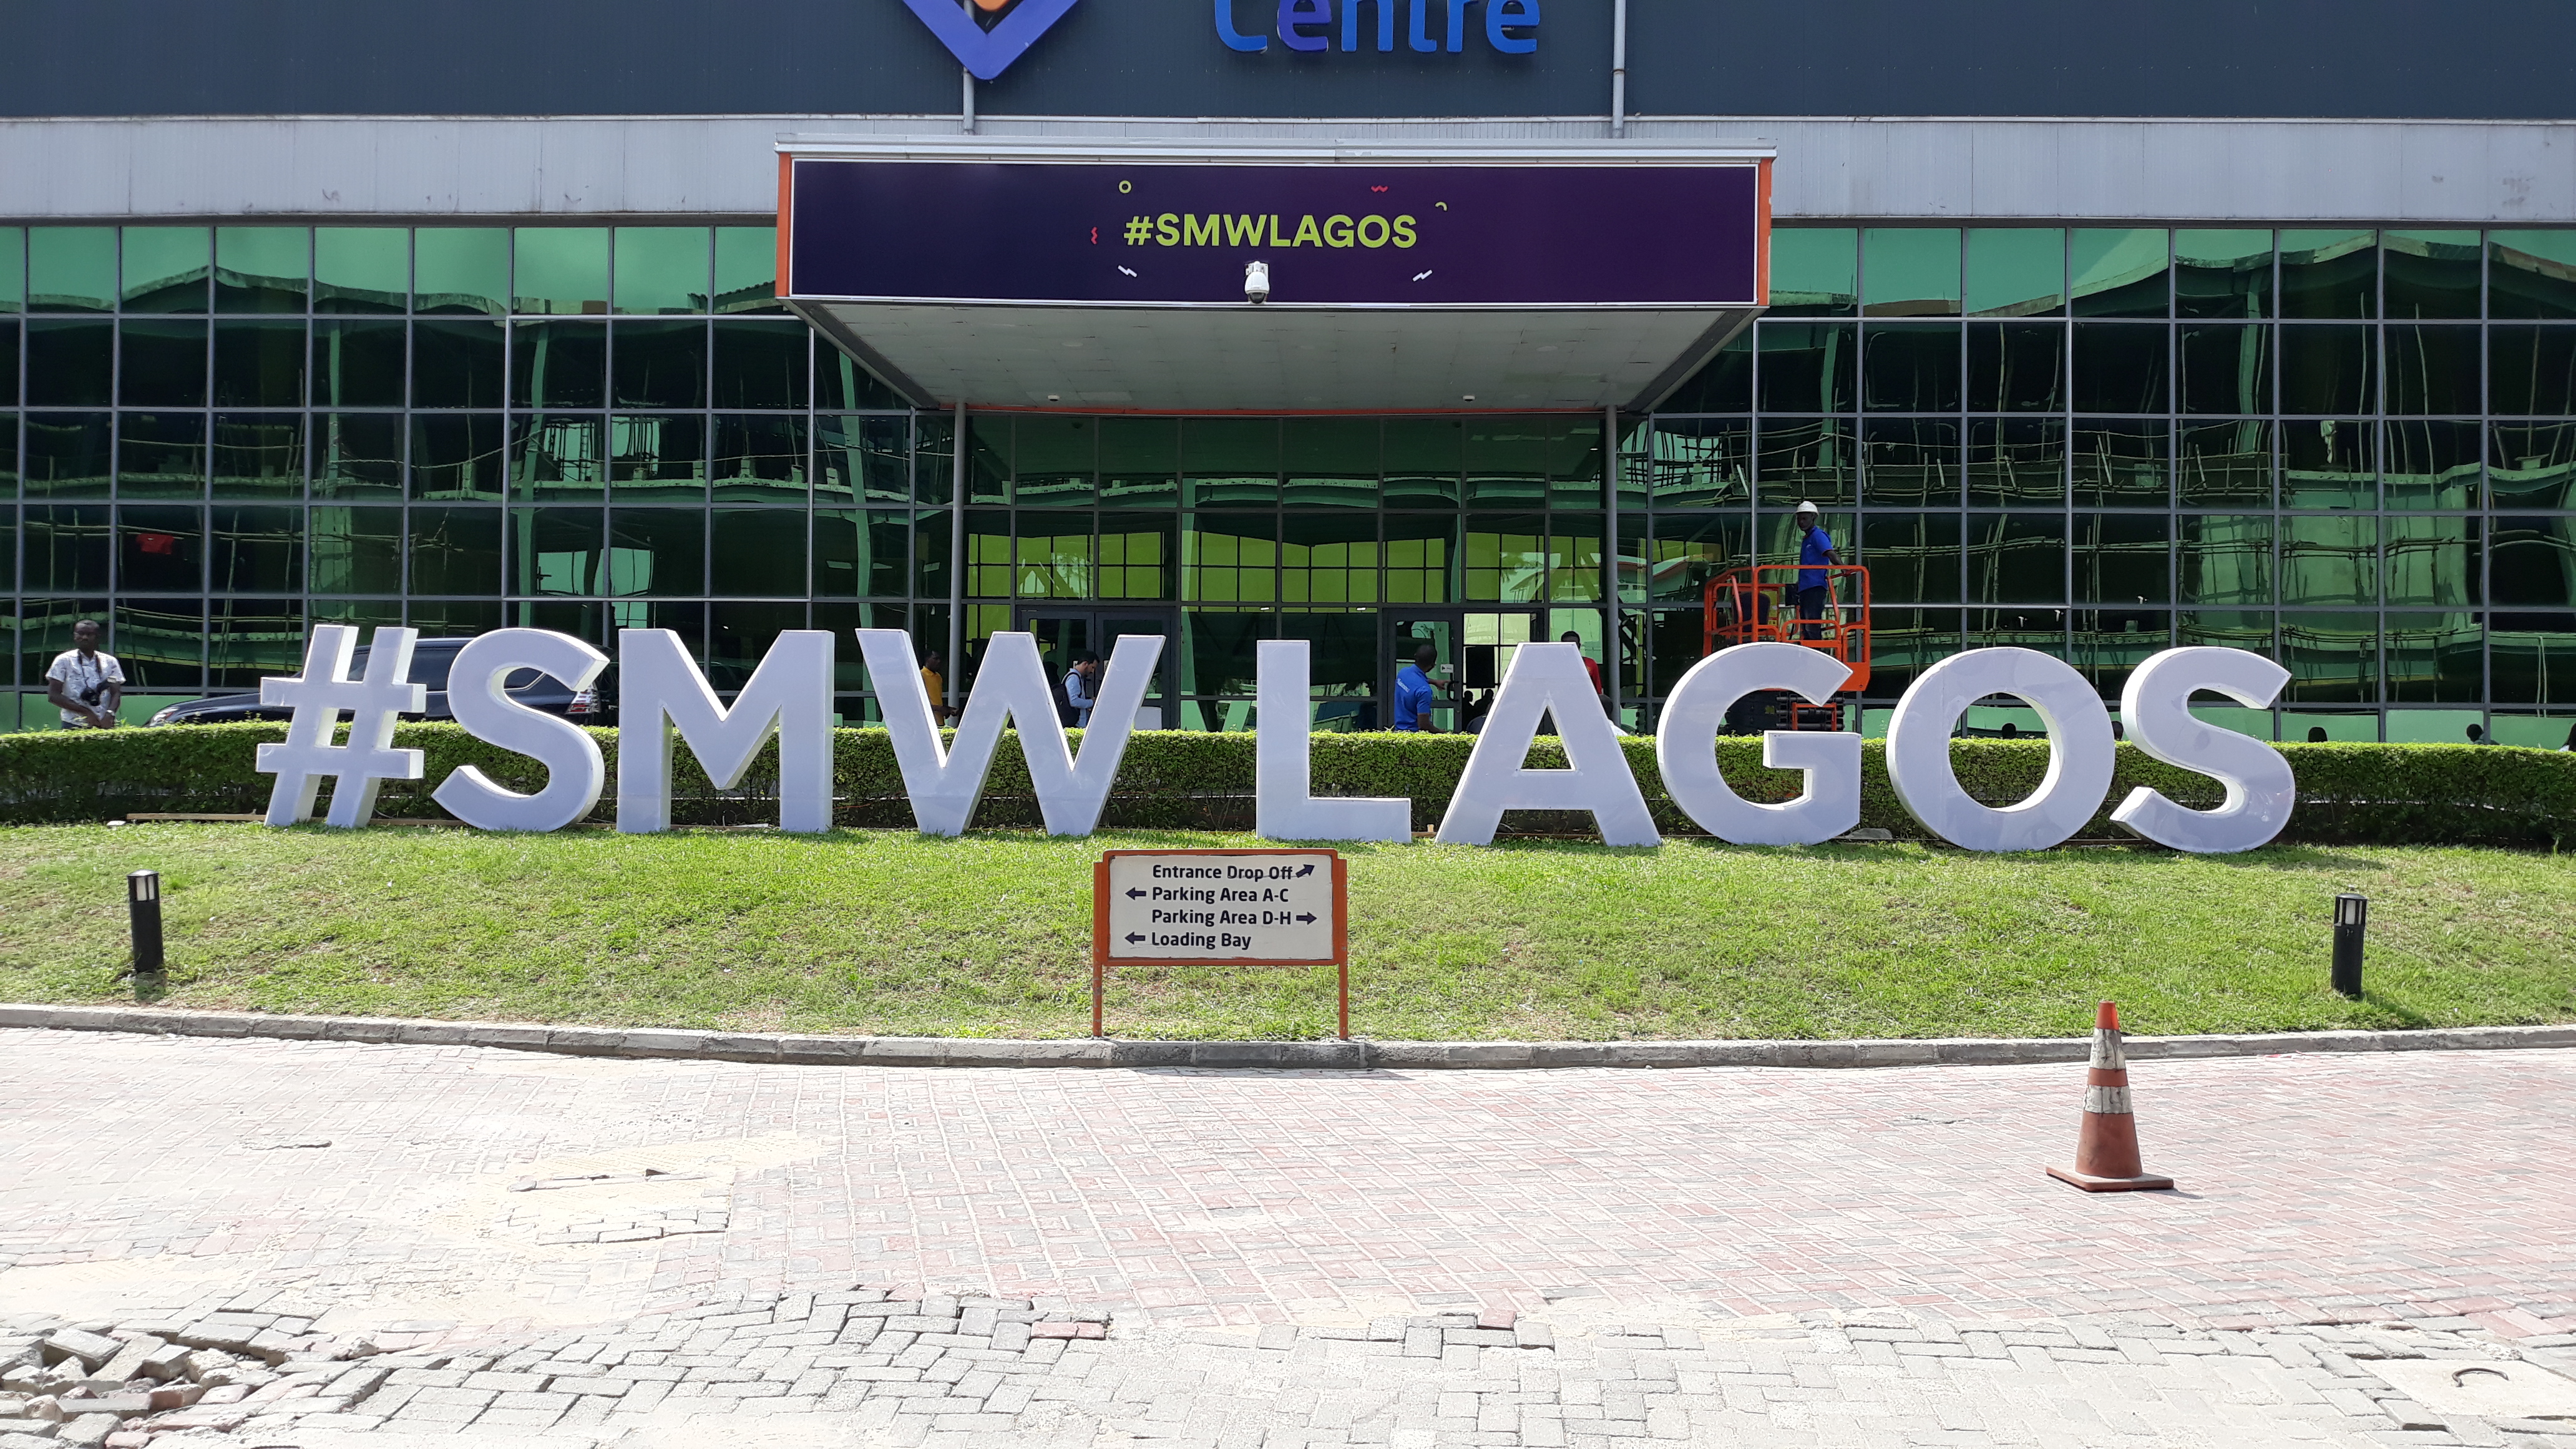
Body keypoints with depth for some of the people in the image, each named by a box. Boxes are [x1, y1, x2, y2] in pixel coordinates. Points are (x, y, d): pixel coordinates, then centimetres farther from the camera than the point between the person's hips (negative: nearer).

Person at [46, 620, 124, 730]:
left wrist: (110, 714, -15)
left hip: (105, 725, 2)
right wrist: (86, 713, -10)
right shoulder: (64, 661, 5)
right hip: (74, 726, -2)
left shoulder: (110, 662, 11)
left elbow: (116, 694, 6)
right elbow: (53, 696, 0)